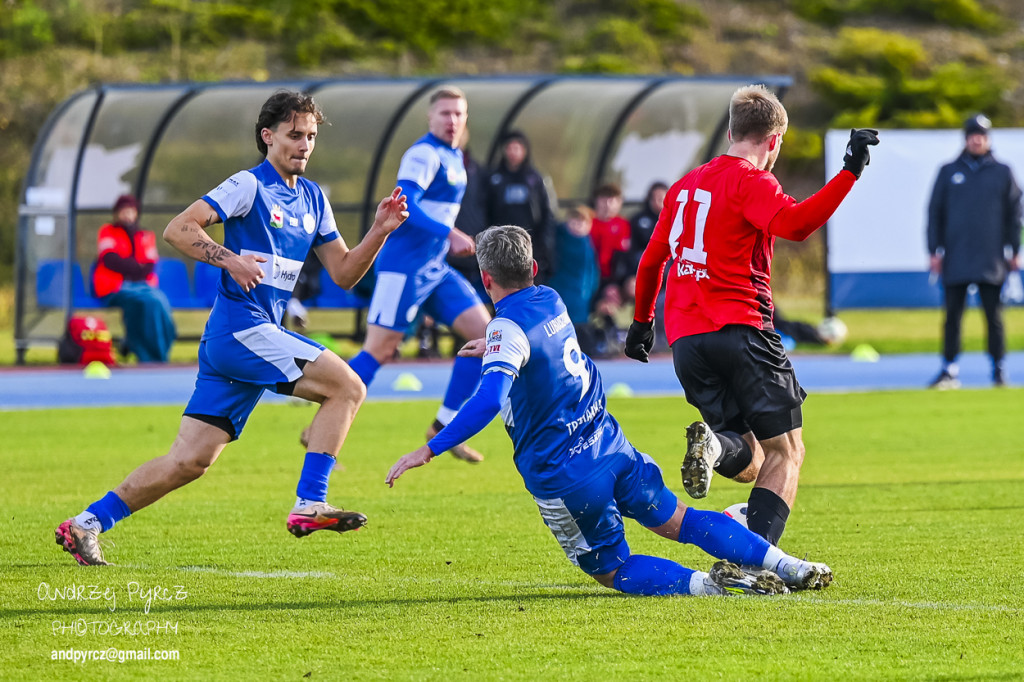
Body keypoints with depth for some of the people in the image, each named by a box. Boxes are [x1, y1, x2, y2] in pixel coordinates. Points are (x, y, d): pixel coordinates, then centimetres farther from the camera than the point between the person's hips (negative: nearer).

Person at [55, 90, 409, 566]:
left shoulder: (313, 199, 19)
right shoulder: (249, 186, -5)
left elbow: (344, 273, 19)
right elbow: (177, 230, -11)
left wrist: (380, 231, 5)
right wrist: (229, 259, -23)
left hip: (260, 337, 8)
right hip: (239, 326, -8)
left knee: (190, 460, 4)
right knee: (347, 386, -17)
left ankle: (87, 525, 8)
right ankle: (309, 506, -18)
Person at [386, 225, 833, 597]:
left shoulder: (508, 326, -16)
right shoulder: (550, 300, 7)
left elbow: (490, 400, -31)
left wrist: (429, 450, -30)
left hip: (561, 476, -6)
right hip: (609, 445, 6)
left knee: (611, 571, 9)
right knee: (677, 520, 18)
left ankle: (702, 584, -18)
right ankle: (786, 566, 7)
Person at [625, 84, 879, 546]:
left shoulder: (685, 186, 20)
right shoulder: (751, 181, -3)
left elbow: (651, 260, 28)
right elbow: (793, 223, -23)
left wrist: (641, 321, 41)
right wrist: (849, 172, -22)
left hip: (685, 343, 7)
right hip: (740, 329, -7)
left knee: (749, 463, 12)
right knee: (785, 452, 0)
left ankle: (715, 445, -22)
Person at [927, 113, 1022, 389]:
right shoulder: (948, 172, 9)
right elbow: (934, 212, 10)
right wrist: (935, 251, 3)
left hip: (991, 260, -1)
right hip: (955, 260, 1)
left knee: (994, 316, 0)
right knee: (952, 315, 1)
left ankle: (999, 370, 7)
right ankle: (950, 371, 6)